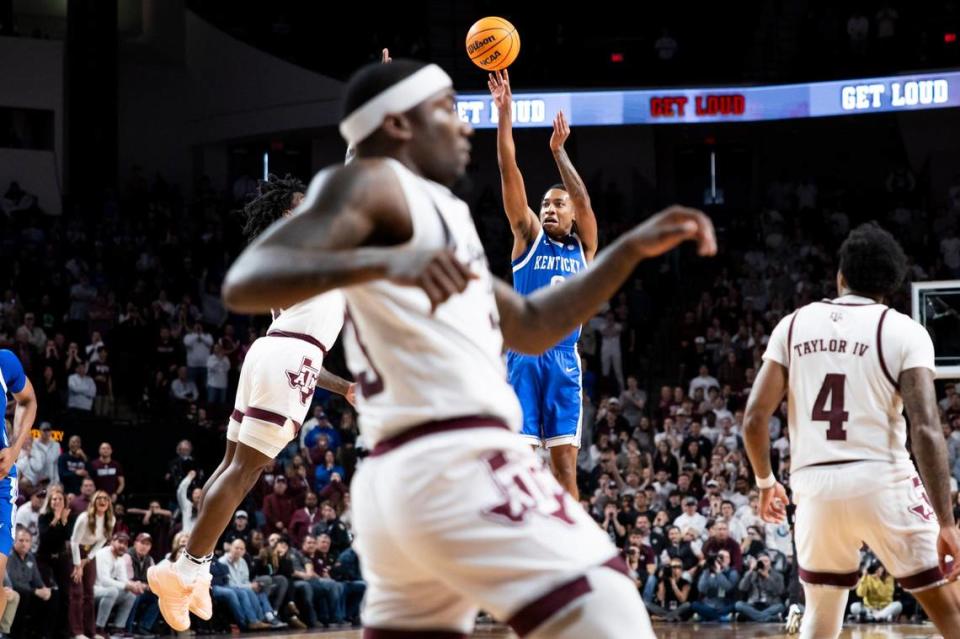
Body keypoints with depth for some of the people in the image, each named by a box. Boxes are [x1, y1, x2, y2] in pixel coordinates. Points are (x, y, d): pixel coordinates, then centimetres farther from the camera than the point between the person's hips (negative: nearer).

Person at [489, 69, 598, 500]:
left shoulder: (583, 248, 13)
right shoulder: (529, 237, 10)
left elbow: (583, 199, -3)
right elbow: (510, 175, 2)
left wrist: (559, 151, -10)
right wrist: (504, 114, -6)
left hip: (562, 360, 1)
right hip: (524, 357, -1)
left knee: (564, 461, -1)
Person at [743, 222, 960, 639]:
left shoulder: (793, 325, 9)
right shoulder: (904, 331, -1)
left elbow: (754, 419, 4)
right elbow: (926, 430, -12)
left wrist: (766, 482, 22)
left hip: (815, 486, 3)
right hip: (882, 483, -3)